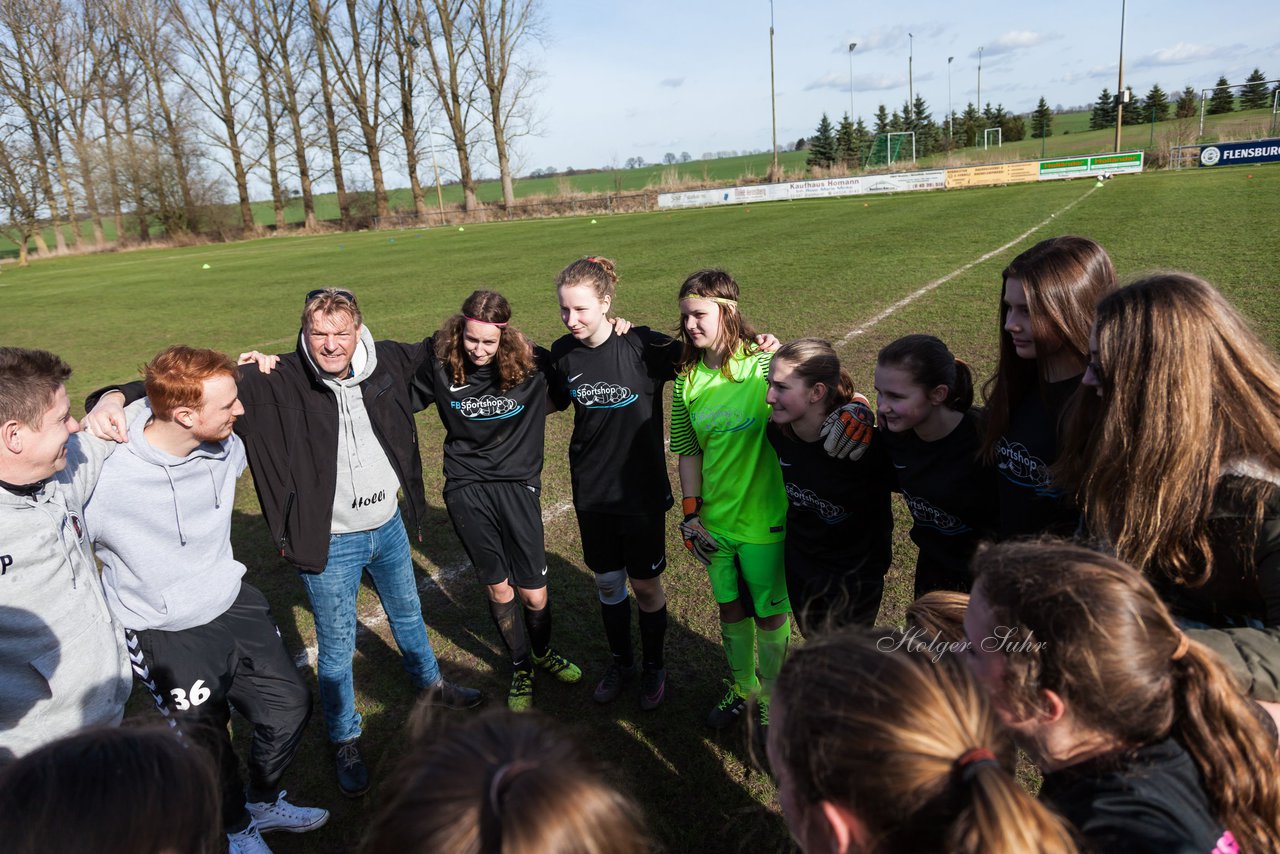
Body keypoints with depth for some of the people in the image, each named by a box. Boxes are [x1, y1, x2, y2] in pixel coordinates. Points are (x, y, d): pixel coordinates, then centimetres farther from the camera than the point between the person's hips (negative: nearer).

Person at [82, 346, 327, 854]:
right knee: (207, 745, 14)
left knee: (290, 708, 15)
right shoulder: (105, 474, -30)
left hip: (235, 606, 5)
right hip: (166, 636, -5)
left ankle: (263, 803, 46)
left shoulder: (225, 447, -13)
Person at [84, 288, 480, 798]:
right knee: (336, 647, 11)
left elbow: (430, 351, 13)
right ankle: (344, 741, 36)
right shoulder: (277, 383, -20)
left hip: (389, 527, 5)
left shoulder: (385, 362, -8)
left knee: (408, 614, 27)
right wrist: (117, 396, -40)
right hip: (330, 544, -4)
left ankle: (429, 683, 56)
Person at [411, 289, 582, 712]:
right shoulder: (440, 366, -7)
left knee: (534, 593, 5)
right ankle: (521, 667, 37)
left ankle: (543, 652, 38)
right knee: (498, 587, 12)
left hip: (518, 485, -1)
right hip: (466, 490, 1)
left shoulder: (532, 364, -11)